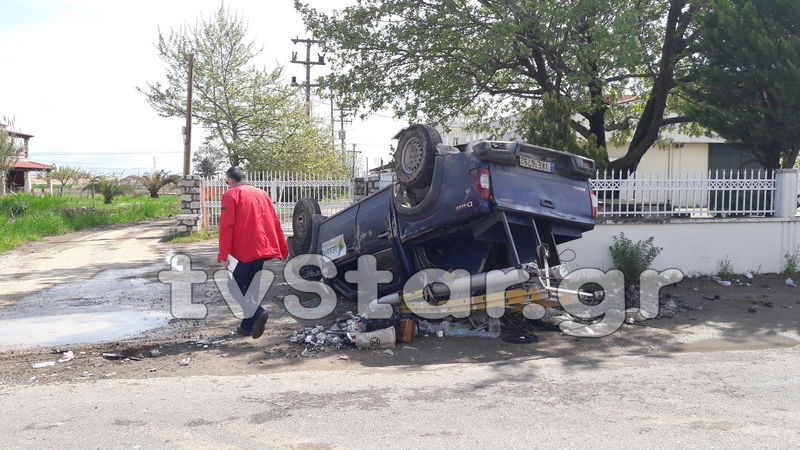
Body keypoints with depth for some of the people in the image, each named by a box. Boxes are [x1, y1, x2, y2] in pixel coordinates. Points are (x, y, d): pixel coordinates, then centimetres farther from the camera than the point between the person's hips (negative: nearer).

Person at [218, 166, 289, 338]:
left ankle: (258, 313, -19)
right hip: (263, 248, 7)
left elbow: (226, 226, -11)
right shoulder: (261, 194, 18)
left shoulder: (231, 195, -2)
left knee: (236, 285, 1)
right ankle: (248, 326, 17)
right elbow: (275, 223, 18)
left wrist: (223, 255, -12)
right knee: (252, 287, 15)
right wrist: (283, 249, 21)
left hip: (244, 250, -7)